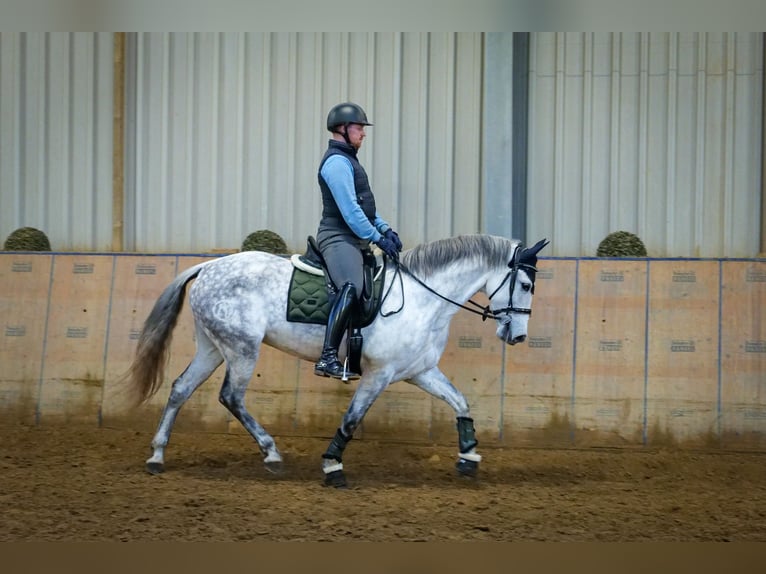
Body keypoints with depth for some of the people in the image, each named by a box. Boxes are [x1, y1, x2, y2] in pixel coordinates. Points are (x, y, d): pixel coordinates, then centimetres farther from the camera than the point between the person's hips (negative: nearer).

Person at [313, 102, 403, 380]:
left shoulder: (348, 160, 22)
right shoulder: (337, 162, -12)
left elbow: (364, 205, 25)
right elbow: (349, 210, -19)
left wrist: (385, 229, 11)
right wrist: (377, 237, -16)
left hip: (354, 240, 11)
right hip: (338, 239, -11)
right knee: (351, 288, -30)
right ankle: (328, 359, -35)